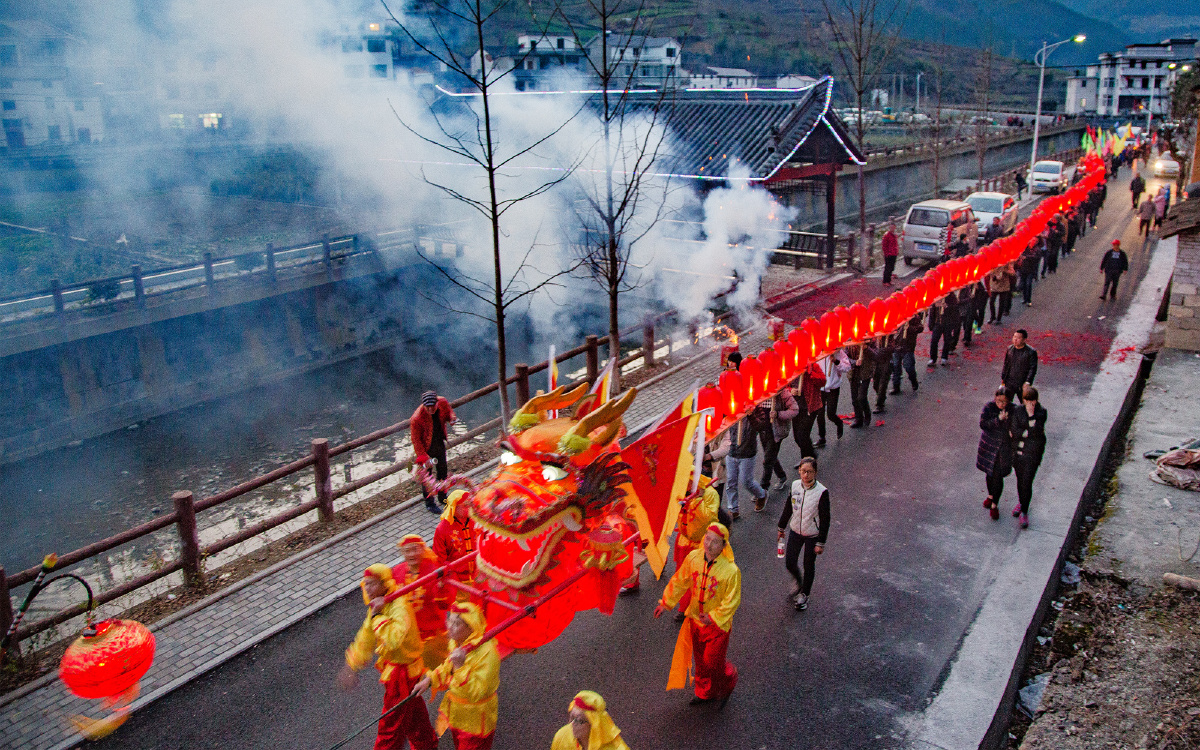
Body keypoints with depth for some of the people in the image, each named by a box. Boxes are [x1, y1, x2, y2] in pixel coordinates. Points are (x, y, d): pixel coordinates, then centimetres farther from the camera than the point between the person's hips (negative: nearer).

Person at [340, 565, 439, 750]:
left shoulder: (399, 607, -30)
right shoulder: (377, 605, 1)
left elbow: (394, 639, -45)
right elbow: (366, 637, 14)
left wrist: (378, 616, -38)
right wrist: (352, 665, 14)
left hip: (402, 671, -10)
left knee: (391, 722, 4)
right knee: (412, 712, 28)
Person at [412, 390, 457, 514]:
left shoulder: (443, 403, -20)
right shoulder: (417, 418, -33)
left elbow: (448, 411, 6)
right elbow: (416, 440, -22)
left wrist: (451, 417, -17)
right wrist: (423, 457, -24)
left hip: (439, 442, 5)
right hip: (426, 447, -5)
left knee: (443, 471, 19)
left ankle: (442, 497, 41)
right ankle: (429, 502, 22)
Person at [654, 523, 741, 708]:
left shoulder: (731, 570, -27)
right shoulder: (693, 558, -14)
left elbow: (732, 601, -18)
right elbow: (679, 582, 2)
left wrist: (714, 618, -24)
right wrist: (666, 603, 5)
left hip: (718, 624, -4)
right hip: (696, 619, 5)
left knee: (713, 663, 5)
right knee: (700, 660, 21)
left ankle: (727, 684, 39)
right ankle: (704, 692, 45)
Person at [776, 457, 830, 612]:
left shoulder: (822, 492, -22)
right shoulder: (795, 485, -9)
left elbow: (825, 519, -14)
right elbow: (788, 507, 7)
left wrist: (821, 543, -12)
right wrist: (781, 527, 15)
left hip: (812, 535, -4)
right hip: (795, 531, 4)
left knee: (809, 566, 11)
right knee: (789, 563, 8)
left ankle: (804, 594, 35)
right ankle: (799, 584, 40)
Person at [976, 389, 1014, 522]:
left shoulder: (1013, 409, -9)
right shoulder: (989, 407, -11)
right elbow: (983, 424, -18)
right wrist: (998, 419, -28)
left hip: (1005, 448, -1)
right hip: (989, 445, 1)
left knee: (998, 476, -3)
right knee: (990, 473, 17)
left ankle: (994, 505, 11)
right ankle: (990, 495, 43)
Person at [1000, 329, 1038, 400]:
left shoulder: (1031, 352, -10)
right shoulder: (1009, 349, 5)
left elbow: (1033, 369, -11)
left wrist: (1028, 382, -20)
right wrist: (1003, 379, 12)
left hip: (1022, 385, -4)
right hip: (1009, 384, 4)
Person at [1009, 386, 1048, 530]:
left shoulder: (1041, 412, -8)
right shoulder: (1017, 411, -6)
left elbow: (1038, 431, -21)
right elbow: (1014, 433, -13)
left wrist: (1031, 414, -20)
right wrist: (1031, 432, -17)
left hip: (1033, 452, -2)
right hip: (1018, 450, 2)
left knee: (1027, 482, -3)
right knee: (1020, 479, 17)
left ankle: (1024, 512, 9)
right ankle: (1021, 501, 41)